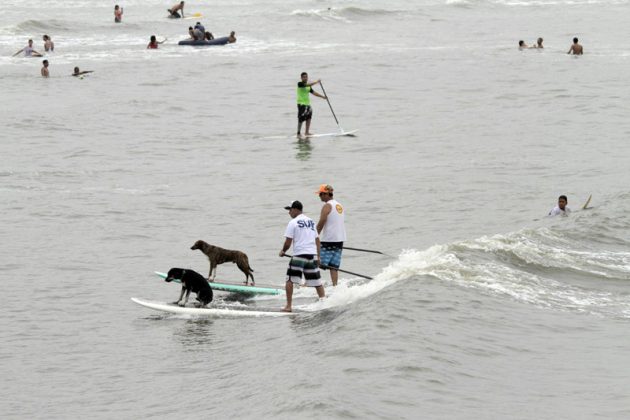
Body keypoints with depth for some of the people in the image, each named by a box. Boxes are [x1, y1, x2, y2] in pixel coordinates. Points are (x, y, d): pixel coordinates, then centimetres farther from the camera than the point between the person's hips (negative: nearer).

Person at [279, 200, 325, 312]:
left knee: (290, 280, 0)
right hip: (312, 254, 6)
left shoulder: (293, 222, -4)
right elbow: (317, 240, 16)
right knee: (317, 281, 11)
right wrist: (318, 256, 19)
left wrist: (283, 251, 11)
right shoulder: (311, 222, 15)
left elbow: (288, 242, -7)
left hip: (299, 255, -6)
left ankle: (288, 306, -5)